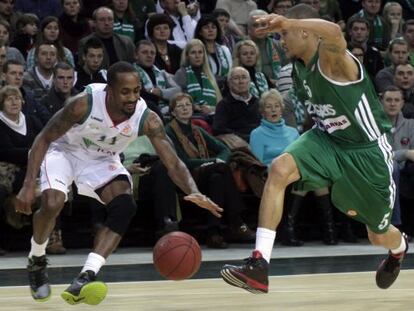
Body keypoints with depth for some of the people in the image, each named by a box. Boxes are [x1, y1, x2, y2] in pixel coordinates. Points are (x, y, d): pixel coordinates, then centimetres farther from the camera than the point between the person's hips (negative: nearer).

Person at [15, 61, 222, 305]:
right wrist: (29, 185, -32)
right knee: (52, 204, -28)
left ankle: (86, 277, -29)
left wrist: (193, 192, -46)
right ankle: (37, 261, 3)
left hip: (103, 160, 3)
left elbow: (173, 163, -25)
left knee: (125, 207, -23)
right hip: (64, 150, -3)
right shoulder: (84, 104, -33)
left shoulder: (147, 119, -26)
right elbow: (44, 139, -23)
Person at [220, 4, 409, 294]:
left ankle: (399, 248, 54)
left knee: (380, 236, 11)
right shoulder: (299, 66, -2)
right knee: (279, 169, -25)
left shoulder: (331, 58, -26)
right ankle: (259, 265, -28)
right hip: (327, 138, 6)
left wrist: (287, 22, -67)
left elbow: (334, 32, -52)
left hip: (367, 150, -6)